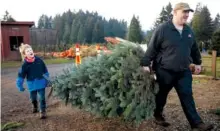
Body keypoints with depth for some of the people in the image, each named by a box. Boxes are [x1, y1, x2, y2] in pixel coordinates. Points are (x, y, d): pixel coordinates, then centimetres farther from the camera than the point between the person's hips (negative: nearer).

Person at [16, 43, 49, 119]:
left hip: (41, 83, 0)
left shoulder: (39, 60, -8)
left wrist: (47, 80, 7)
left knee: (42, 98, 0)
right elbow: (21, 75, -7)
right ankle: (35, 107, 47)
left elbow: (45, 71, 3)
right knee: (33, 98, 19)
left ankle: (43, 111, 13)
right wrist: (20, 86, -5)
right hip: (32, 84, 1)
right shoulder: (25, 64, -12)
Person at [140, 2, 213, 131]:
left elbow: (194, 48, 20)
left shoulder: (189, 30, 8)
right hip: (165, 71, -5)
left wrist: (198, 62, 24)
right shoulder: (162, 29, -11)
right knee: (161, 95, 12)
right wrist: (146, 63, -13)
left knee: (187, 96, 4)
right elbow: (152, 48, -11)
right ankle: (158, 115, 33)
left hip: (184, 71, 5)